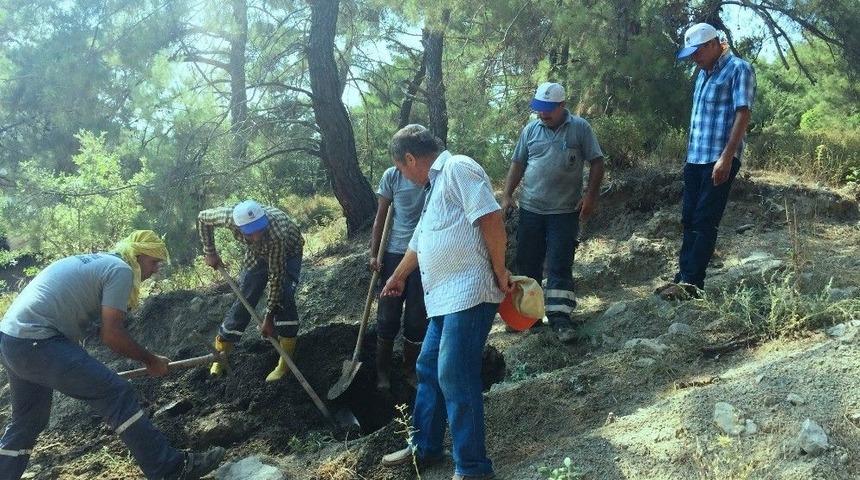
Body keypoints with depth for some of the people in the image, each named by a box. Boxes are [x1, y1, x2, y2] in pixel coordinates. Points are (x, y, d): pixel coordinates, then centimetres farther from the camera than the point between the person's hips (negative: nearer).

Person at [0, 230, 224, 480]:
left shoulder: (96, 261, 22)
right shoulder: (121, 270, -6)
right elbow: (112, 335, -12)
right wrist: (151, 360, 1)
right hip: (36, 343, -10)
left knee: (28, 421, 23)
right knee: (117, 394, -10)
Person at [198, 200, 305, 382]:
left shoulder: (277, 234, -45)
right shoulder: (231, 216, -35)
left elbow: (276, 277, -36)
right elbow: (202, 218, -12)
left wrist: (269, 316, -30)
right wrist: (210, 252, -8)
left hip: (287, 253, -3)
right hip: (257, 254, 4)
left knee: (283, 297, -25)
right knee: (243, 300, 0)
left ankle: (285, 363, -16)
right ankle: (220, 354, 21)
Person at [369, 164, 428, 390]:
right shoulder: (393, 175, -1)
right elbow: (381, 217, 5)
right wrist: (374, 254, 2)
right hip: (395, 253, 0)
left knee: (417, 318, 7)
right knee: (388, 316, 6)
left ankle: (411, 370, 22)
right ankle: (382, 372, 19)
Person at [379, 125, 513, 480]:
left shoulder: (457, 168, -7)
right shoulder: (434, 188, 25)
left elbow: (491, 217, -18)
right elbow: (418, 243, 38)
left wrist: (499, 272, -13)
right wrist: (398, 277, 50)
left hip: (468, 294, -10)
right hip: (445, 298, 10)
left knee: (455, 376, -10)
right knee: (429, 370, 16)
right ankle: (425, 446, 31)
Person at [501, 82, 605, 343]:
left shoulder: (580, 128, -2)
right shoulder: (530, 129, 7)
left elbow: (596, 162, -1)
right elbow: (517, 164, 13)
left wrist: (591, 194, -11)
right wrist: (507, 196, 5)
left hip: (565, 211, -3)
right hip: (530, 209, 4)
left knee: (560, 265, -3)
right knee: (527, 262, 9)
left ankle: (559, 317, -1)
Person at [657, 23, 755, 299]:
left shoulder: (738, 69, -7)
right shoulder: (703, 73, 17)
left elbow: (743, 115, -15)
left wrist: (726, 157, -23)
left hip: (719, 160, -8)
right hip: (695, 159, 8)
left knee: (705, 223, -6)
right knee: (689, 221, 9)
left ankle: (692, 283, -2)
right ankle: (683, 277, 15)